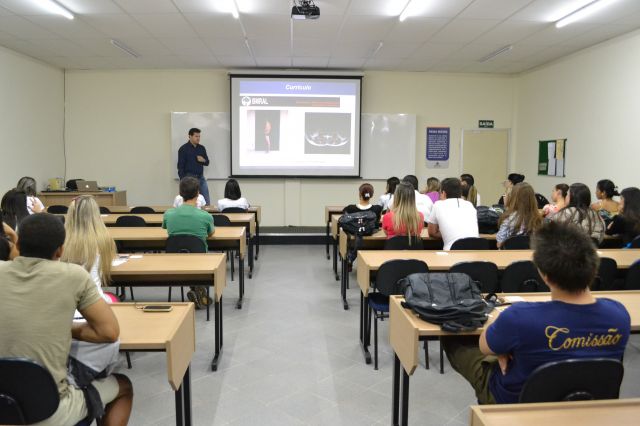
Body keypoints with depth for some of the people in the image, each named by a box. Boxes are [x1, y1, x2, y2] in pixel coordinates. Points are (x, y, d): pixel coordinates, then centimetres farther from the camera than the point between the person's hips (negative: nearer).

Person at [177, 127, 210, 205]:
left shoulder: (202, 148, 10)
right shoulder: (183, 149, -5)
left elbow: (207, 162, 16)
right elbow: (180, 166, -7)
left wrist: (203, 160, -9)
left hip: (201, 177, 5)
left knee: (207, 202, 3)